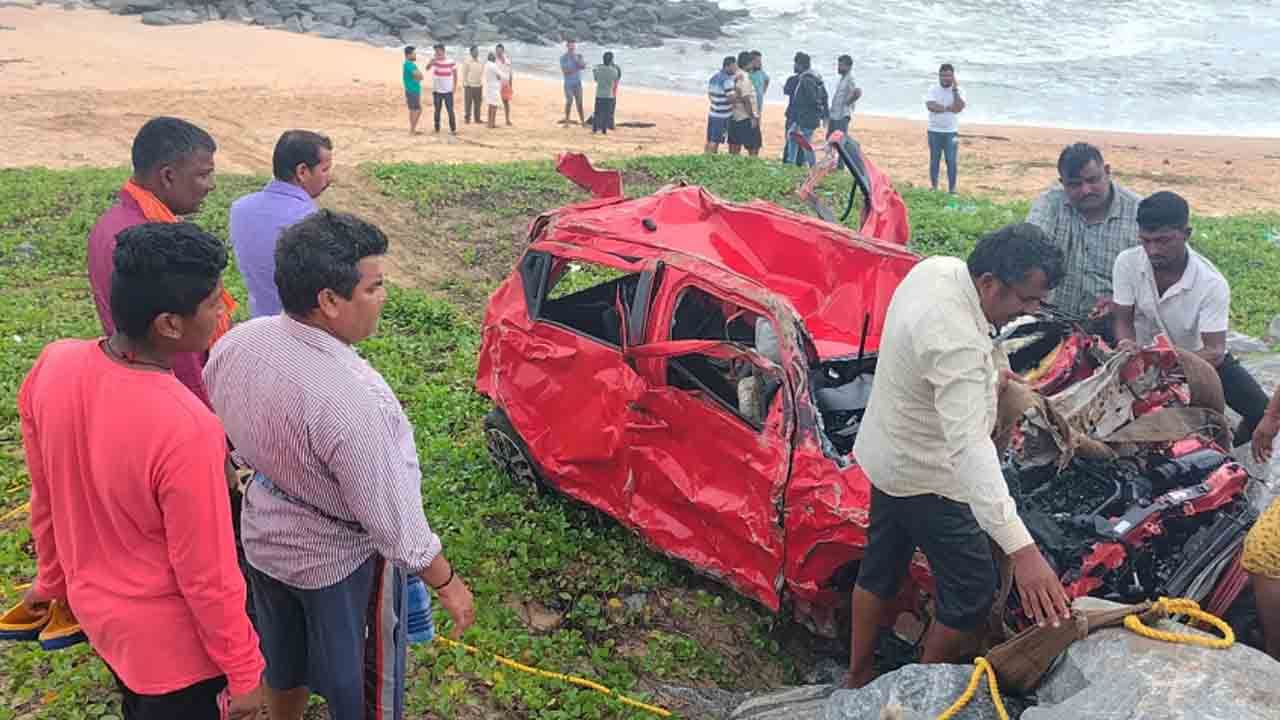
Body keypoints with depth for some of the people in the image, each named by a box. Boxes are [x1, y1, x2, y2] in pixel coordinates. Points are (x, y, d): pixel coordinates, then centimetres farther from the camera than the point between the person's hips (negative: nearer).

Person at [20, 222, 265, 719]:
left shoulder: (53, 365, -16)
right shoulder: (185, 431, -37)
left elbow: (46, 499, 1)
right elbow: (208, 575, -24)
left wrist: (54, 579, 18)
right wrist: (244, 672, -9)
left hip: (94, 607, 6)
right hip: (171, 641, -6)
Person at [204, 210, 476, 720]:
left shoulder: (236, 343, -15)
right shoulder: (349, 400, -38)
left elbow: (215, 437, 3)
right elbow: (392, 519, -28)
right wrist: (447, 583, -14)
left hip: (264, 539, 7)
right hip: (341, 561, -7)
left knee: (282, 661, 32)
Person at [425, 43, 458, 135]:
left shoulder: (451, 62, -5)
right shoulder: (434, 60, -4)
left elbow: (455, 75, 4)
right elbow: (427, 67, -23)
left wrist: (454, 87, -2)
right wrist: (434, 59, -35)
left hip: (448, 91, -1)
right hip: (436, 91, 1)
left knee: (450, 111, -4)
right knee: (437, 111, 8)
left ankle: (453, 129, 2)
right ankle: (437, 129, 16)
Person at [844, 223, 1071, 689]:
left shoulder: (935, 267, -8)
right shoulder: (957, 343, -36)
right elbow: (970, 447, -44)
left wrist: (996, 365, 13)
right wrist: (1022, 549, -48)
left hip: (887, 453, 10)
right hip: (927, 476, -10)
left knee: (881, 568, 22)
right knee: (972, 592, 6)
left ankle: (858, 679, 40)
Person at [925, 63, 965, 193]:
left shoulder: (958, 91, 1)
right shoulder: (933, 90, 0)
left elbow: (959, 108, -16)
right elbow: (930, 106, -17)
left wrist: (954, 89, -17)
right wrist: (949, 108, -20)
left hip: (951, 132, -1)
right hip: (934, 131, 1)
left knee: (951, 162, -3)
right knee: (934, 161, 8)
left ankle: (952, 189, 2)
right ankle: (933, 187, 17)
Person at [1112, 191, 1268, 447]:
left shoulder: (1212, 284, -28)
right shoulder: (1127, 262, -21)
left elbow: (1215, 351, -28)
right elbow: (1123, 320, -12)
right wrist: (1127, 344, -37)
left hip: (1200, 356, -1)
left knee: (1261, 413, -13)